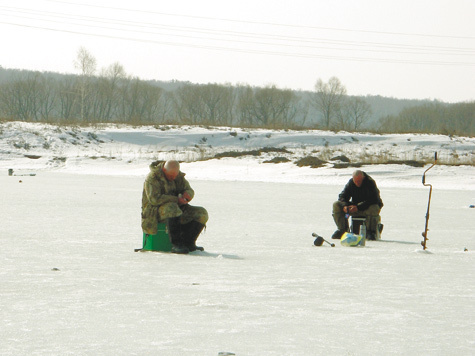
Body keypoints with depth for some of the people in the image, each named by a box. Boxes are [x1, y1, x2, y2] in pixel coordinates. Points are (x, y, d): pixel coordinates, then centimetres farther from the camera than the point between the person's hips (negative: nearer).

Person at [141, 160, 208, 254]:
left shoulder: (178, 176, 6)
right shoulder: (152, 178, -15)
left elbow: (189, 191, 8)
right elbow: (155, 199, -25)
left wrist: (187, 194, -18)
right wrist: (177, 199, -25)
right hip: (156, 212, -7)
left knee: (202, 214, -12)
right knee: (172, 208, -40)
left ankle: (188, 243, -12)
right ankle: (176, 245, -39)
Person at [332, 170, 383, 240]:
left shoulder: (370, 183, -21)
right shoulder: (351, 183, -5)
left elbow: (372, 200, -31)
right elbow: (342, 196, -5)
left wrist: (358, 207, -41)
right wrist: (345, 206, -29)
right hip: (355, 206, 5)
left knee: (373, 209, -42)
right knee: (336, 205, -13)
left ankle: (371, 232, -25)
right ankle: (342, 229, -11)